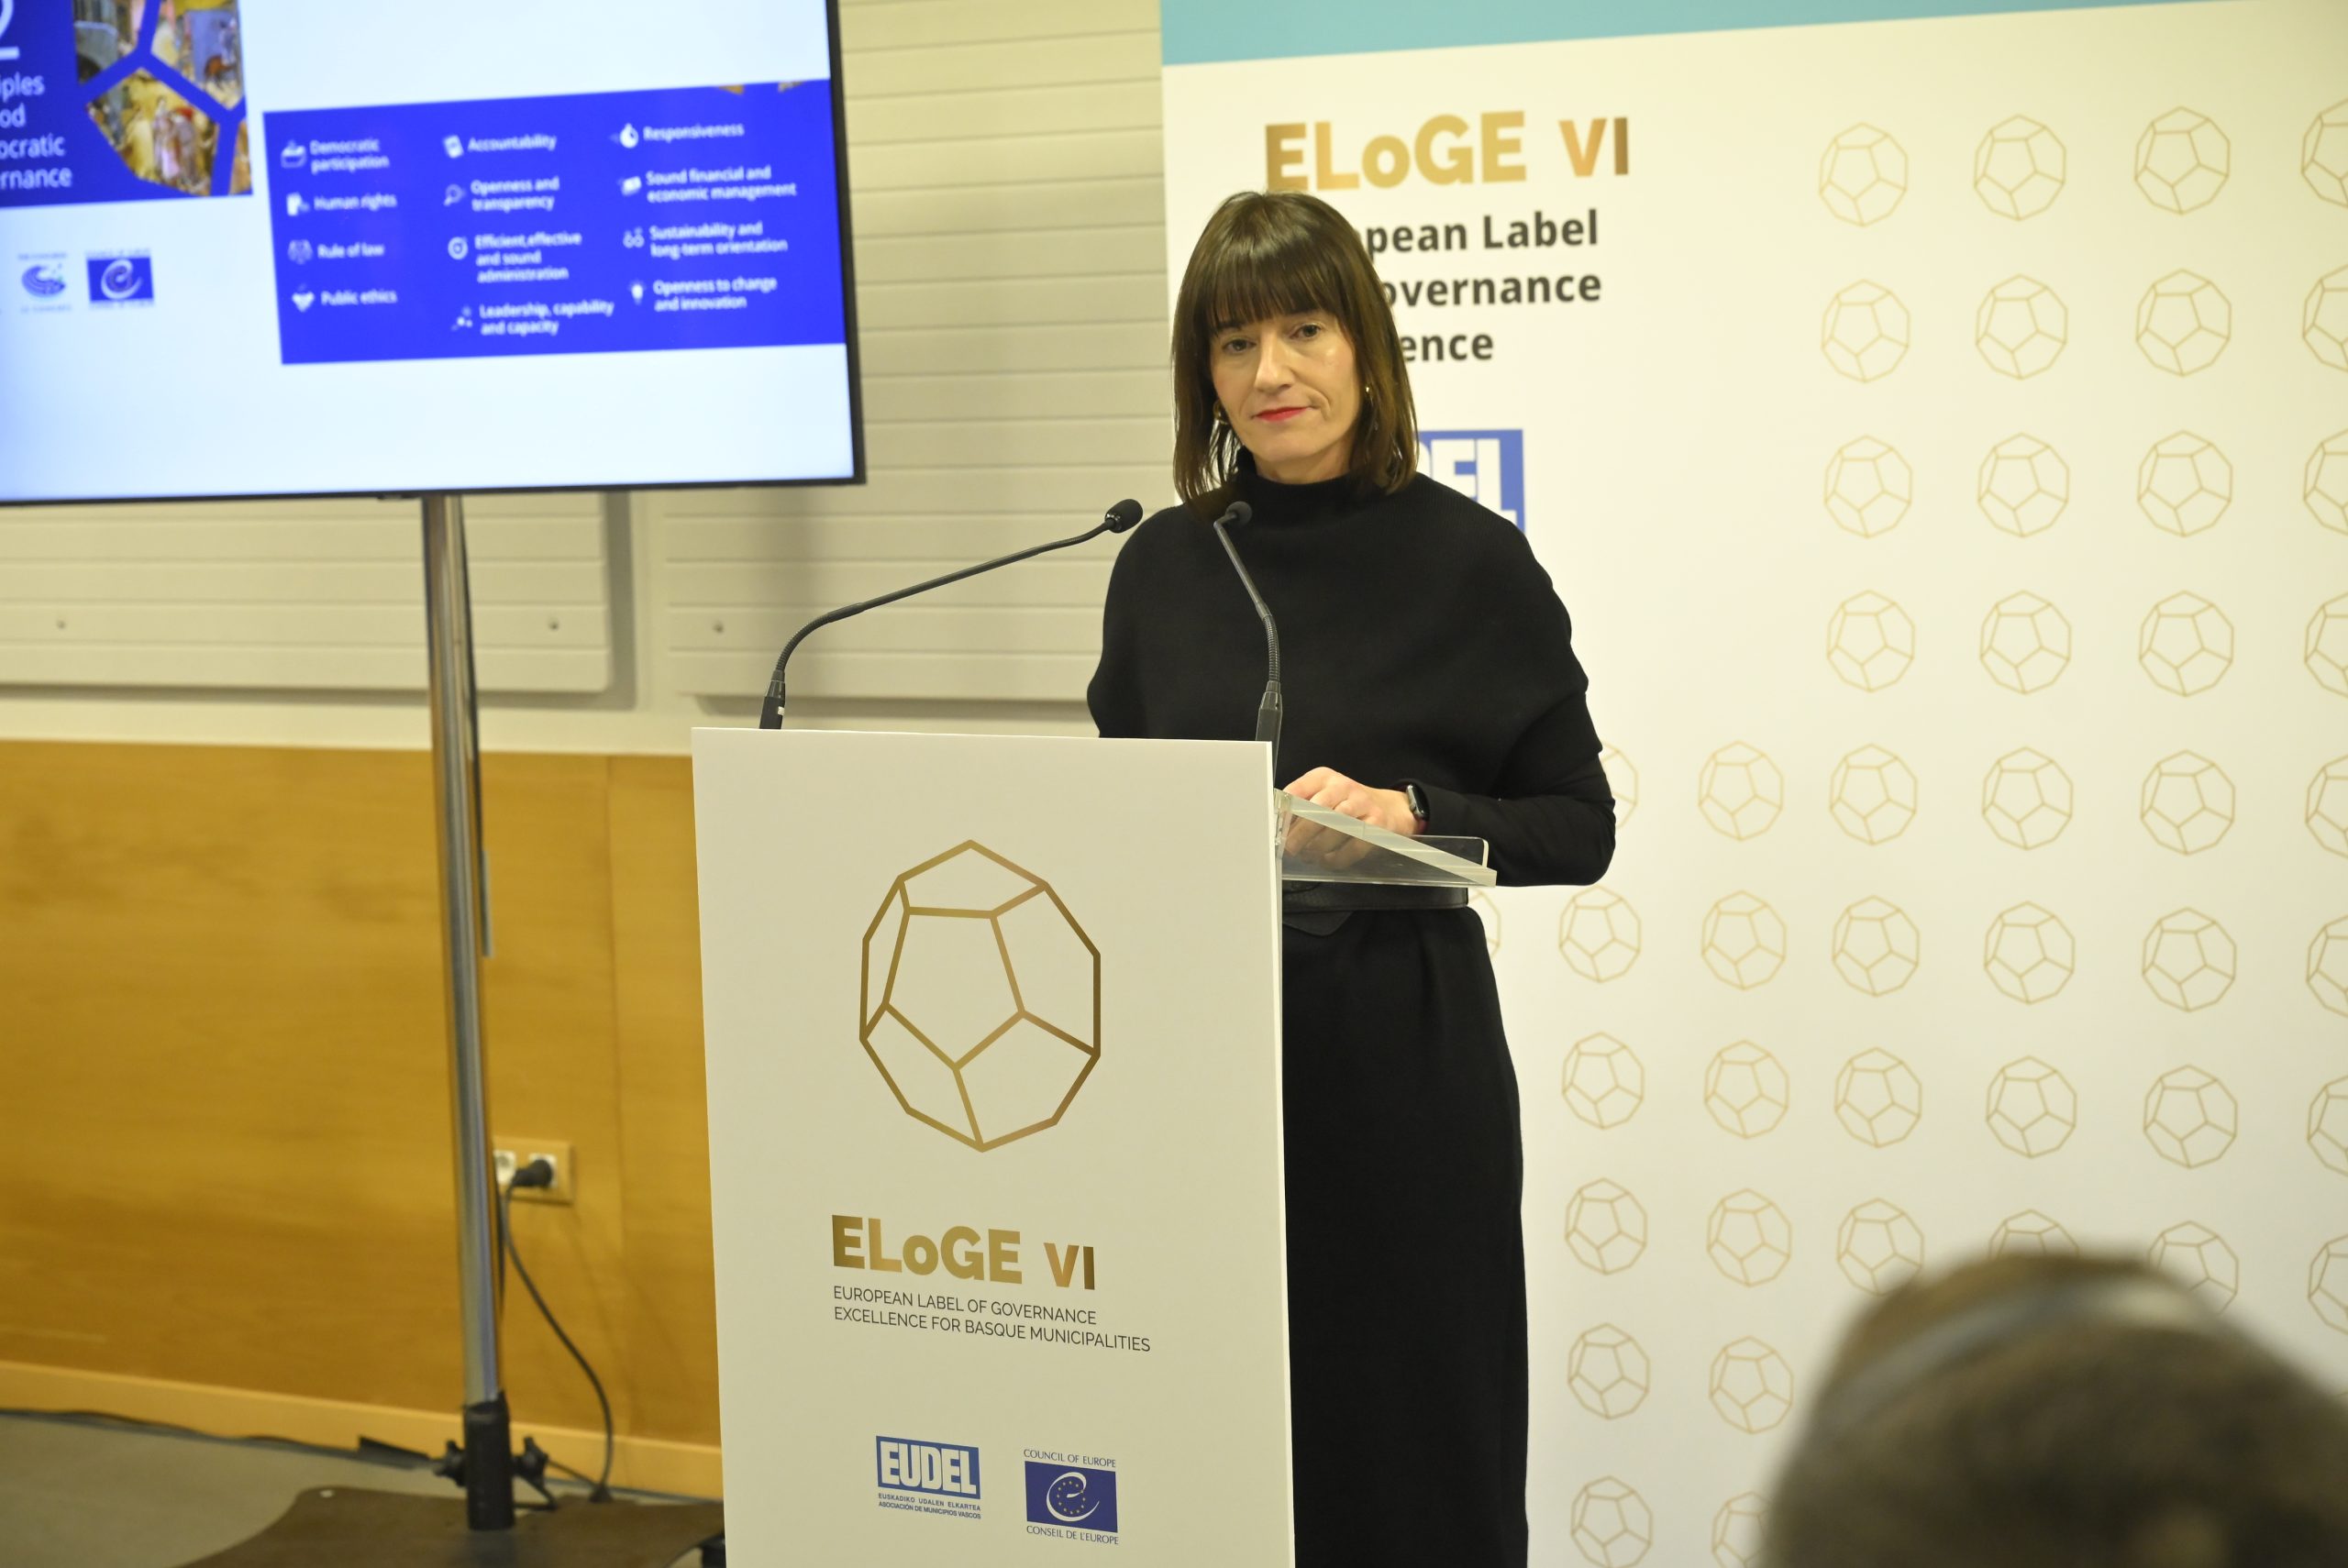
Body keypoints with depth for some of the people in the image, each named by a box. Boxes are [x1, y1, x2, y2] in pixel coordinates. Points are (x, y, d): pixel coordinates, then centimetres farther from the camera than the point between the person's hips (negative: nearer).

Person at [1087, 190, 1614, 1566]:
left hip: (1400, 1048, -3)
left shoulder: (1471, 560, -4)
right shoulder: (1163, 567, 7)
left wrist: (1409, 813, -18)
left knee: (1412, 1428, 6)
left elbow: (1579, 827, -3)